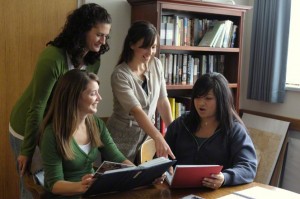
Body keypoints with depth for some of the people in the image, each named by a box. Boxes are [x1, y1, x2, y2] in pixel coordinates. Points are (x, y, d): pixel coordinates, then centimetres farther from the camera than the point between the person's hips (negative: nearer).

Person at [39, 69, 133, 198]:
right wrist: (80, 187, -34)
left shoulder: (97, 124, 0)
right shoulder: (53, 133, -18)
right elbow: (54, 184, -16)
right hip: (66, 194, -5)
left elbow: (117, 159, 0)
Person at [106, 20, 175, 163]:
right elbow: (136, 111, -29)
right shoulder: (120, 75, -20)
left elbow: (162, 101, 3)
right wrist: (158, 138, -39)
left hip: (147, 134, 5)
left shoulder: (156, 65, -3)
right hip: (123, 139, -5)